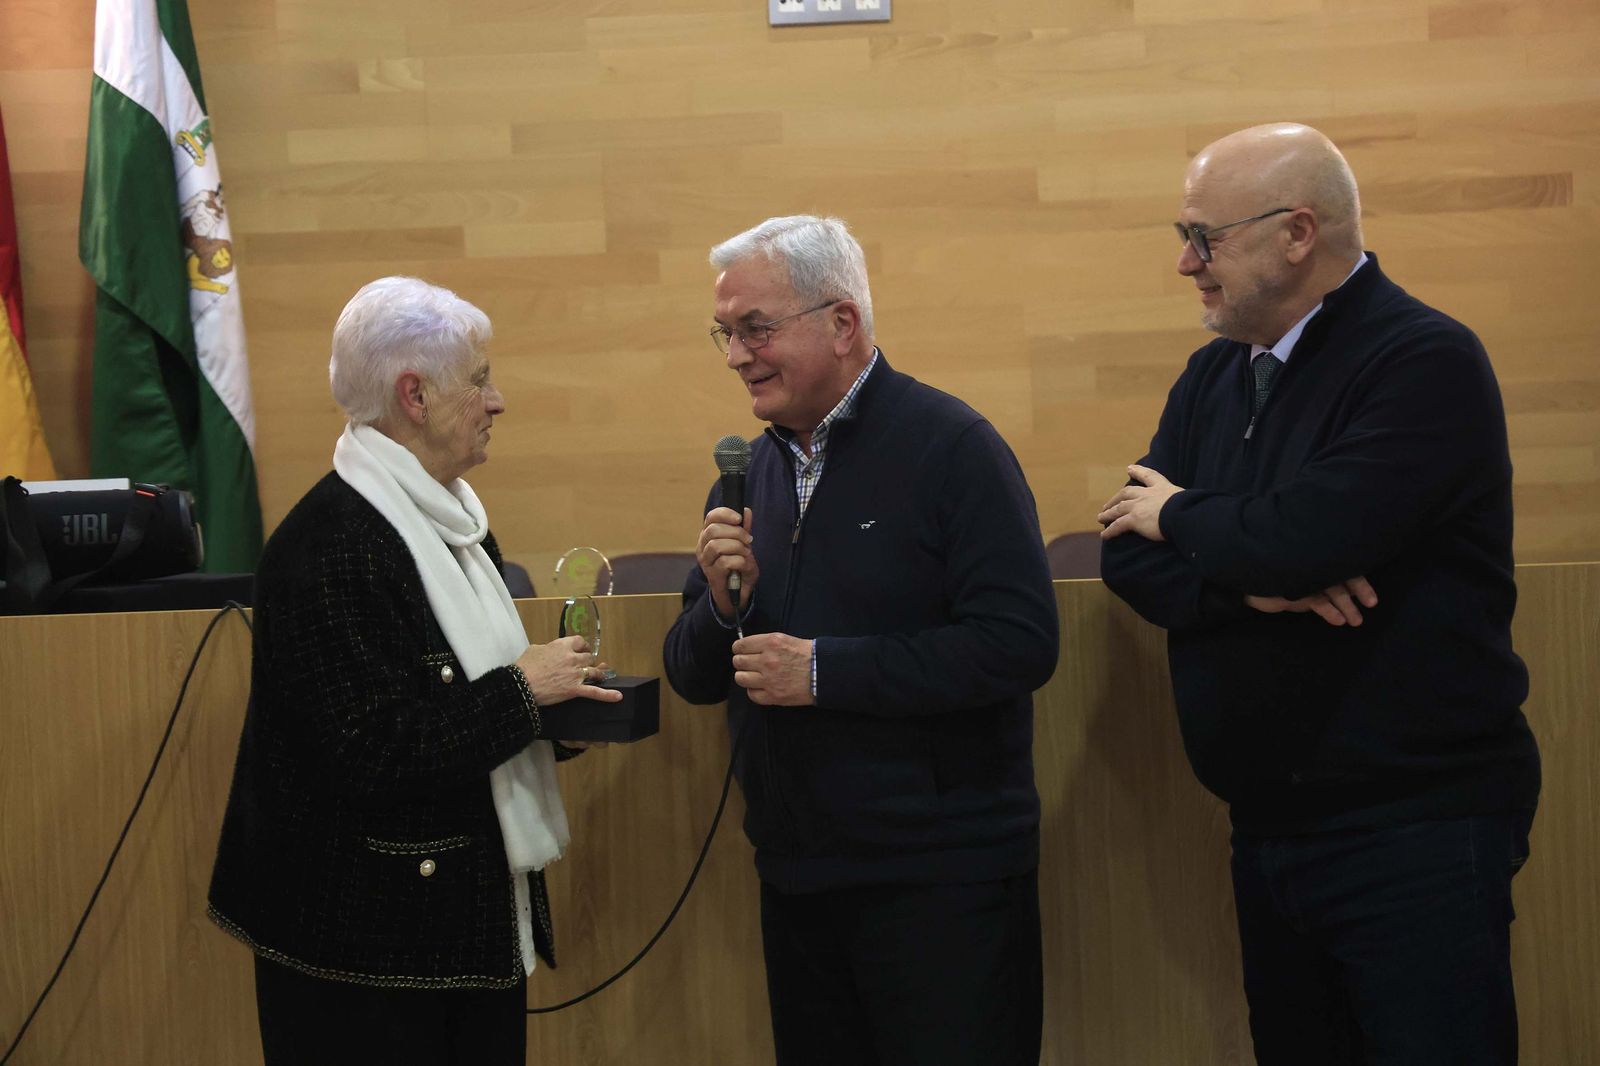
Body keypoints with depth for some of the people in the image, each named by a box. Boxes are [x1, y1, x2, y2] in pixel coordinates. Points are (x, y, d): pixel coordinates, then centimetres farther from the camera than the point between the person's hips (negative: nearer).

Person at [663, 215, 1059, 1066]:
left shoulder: (950, 447, -11)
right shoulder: (749, 472, 10)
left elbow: (1020, 644, -21)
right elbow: (693, 677, 13)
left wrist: (824, 670, -19)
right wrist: (722, 604, -9)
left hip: (941, 880, -6)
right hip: (794, 880, 7)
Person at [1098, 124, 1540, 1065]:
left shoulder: (1427, 361, -13)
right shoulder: (1214, 378, 11)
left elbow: (1304, 538, -26)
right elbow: (1128, 557, 4)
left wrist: (1180, 515, -6)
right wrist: (1252, 581, -17)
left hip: (1417, 835, -7)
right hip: (1270, 834, 7)